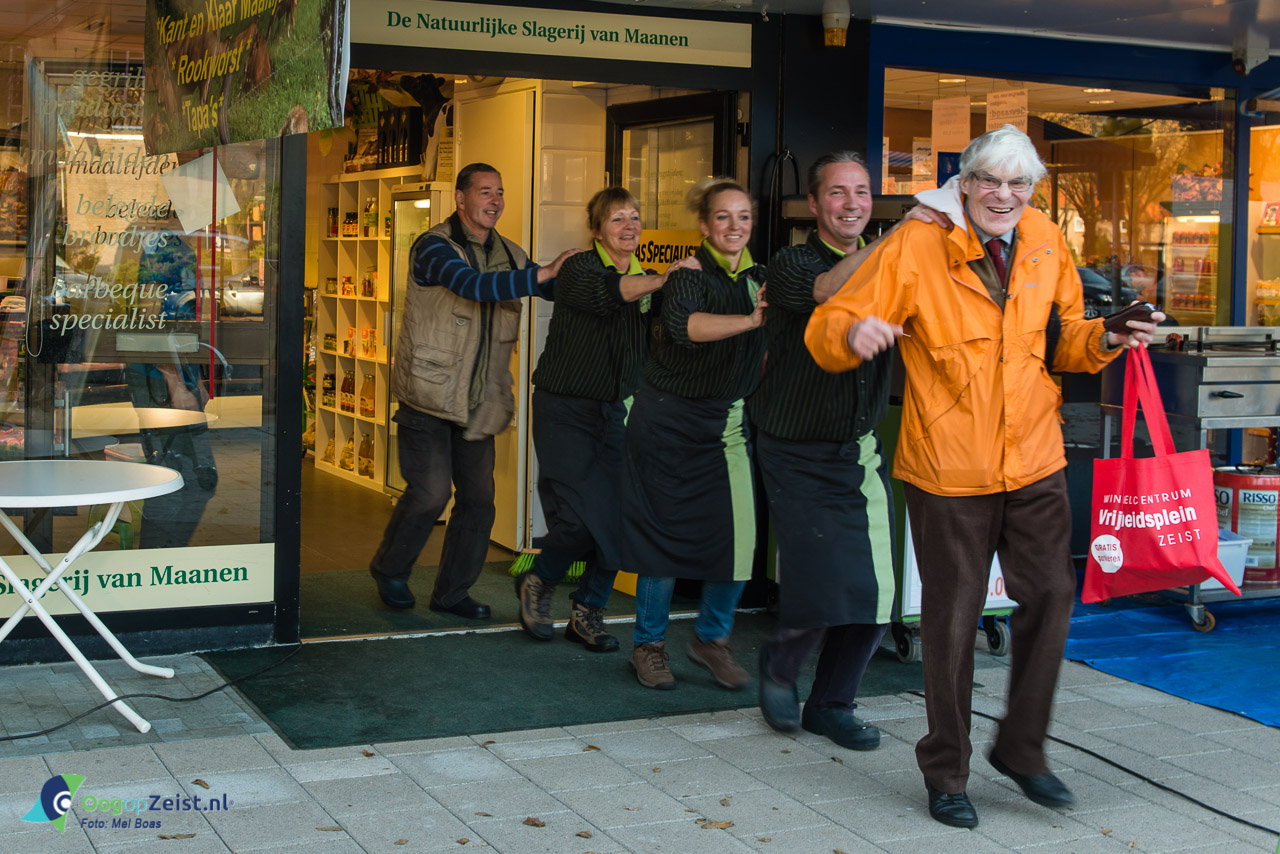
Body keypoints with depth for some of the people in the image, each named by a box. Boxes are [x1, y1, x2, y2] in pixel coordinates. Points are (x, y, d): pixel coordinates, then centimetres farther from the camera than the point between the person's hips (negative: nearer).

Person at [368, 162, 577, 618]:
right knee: (430, 491, -9)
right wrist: (544, 273, -33)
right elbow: (474, 286, -29)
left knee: (478, 498, 5)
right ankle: (389, 570, 16)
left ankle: (452, 591, 18)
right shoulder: (433, 248, -11)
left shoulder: (508, 255, 11)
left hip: (478, 401, 6)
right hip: (429, 393, -6)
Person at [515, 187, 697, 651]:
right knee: (586, 515, -13)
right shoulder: (579, 269, -7)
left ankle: (587, 612, 16)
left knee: (618, 517, -1)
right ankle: (536, 582, 15)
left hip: (612, 412, 6)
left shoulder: (644, 281, 12)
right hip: (564, 409, -6)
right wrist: (663, 279, -38)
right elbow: (605, 294, -30)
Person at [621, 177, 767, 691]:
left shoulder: (756, 278, 9)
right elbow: (683, 324, -34)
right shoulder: (690, 273, -11)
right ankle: (649, 645, 17)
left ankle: (711, 638, 16)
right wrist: (752, 318, -41)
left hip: (729, 420, 5)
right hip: (671, 418, -5)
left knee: (738, 534, -5)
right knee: (666, 532, -1)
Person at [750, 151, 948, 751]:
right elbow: (829, 290, -28)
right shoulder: (791, 265, -6)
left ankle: (831, 705, 23)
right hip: (799, 458, -5)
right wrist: (897, 235, -36)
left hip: (862, 453, 5)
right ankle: (778, 666, 23)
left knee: (873, 594, 1)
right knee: (818, 593, -10)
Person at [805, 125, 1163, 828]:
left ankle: (1021, 748, 25)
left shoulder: (1045, 244, 5)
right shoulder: (915, 249, -10)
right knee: (952, 619, 4)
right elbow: (825, 330, -12)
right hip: (948, 467, -4)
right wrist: (855, 331, -35)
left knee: (1050, 596, 4)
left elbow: (1065, 342, 17)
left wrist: (1107, 339, -5)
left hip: (1035, 460, 4)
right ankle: (946, 772, 21)